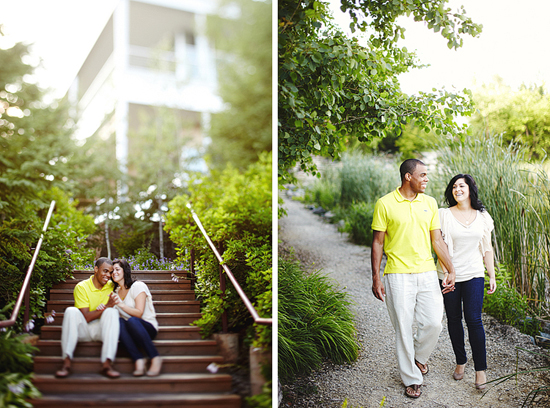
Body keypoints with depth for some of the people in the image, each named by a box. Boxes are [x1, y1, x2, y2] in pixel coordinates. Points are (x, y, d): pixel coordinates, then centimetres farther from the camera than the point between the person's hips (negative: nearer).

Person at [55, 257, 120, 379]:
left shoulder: (111, 286, 5)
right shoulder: (81, 287, -5)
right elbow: (86, 317, -13)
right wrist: (106, 307, -25)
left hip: (101, 329, 2)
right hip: (83, 330, -1)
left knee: (112, 312, -27)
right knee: (71, 311, -28)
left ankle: (107, 363, -37)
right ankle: (66, 362, -35)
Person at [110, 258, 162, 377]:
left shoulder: (138, 286, -3)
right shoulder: (116, 291, 17)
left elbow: (139, 313, -13)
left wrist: (121, 304, -24)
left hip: (148, 327, -4)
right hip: (130, 331, 4)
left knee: (131, 321, -39)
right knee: (119, 322, -32)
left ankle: (155, 358, -29)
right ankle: (138, 360, -40)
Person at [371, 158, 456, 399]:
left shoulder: (429, 203, 8)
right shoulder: (385, 204, -5)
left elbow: (437, 240, 9)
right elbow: (378, 242, -2)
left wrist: (451, 270, 3)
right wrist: (376, 277, -5)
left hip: (427, 273, 4)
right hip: (398, 275, -3)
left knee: (433, 323, 0)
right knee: (403, 327, 1)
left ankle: (419, 357, 30)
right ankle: (411, 378, 17)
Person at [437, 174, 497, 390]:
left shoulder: (482, 216, 5)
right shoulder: (444, 214, -2)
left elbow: (487, 249, 10)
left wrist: (492, 276, 9)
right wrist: (445, 271, -14)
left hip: (474, 274, 0)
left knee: (474, 320, -6)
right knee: (454, 319, 8)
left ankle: (480, 368, 4)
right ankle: (460, 361, 25)